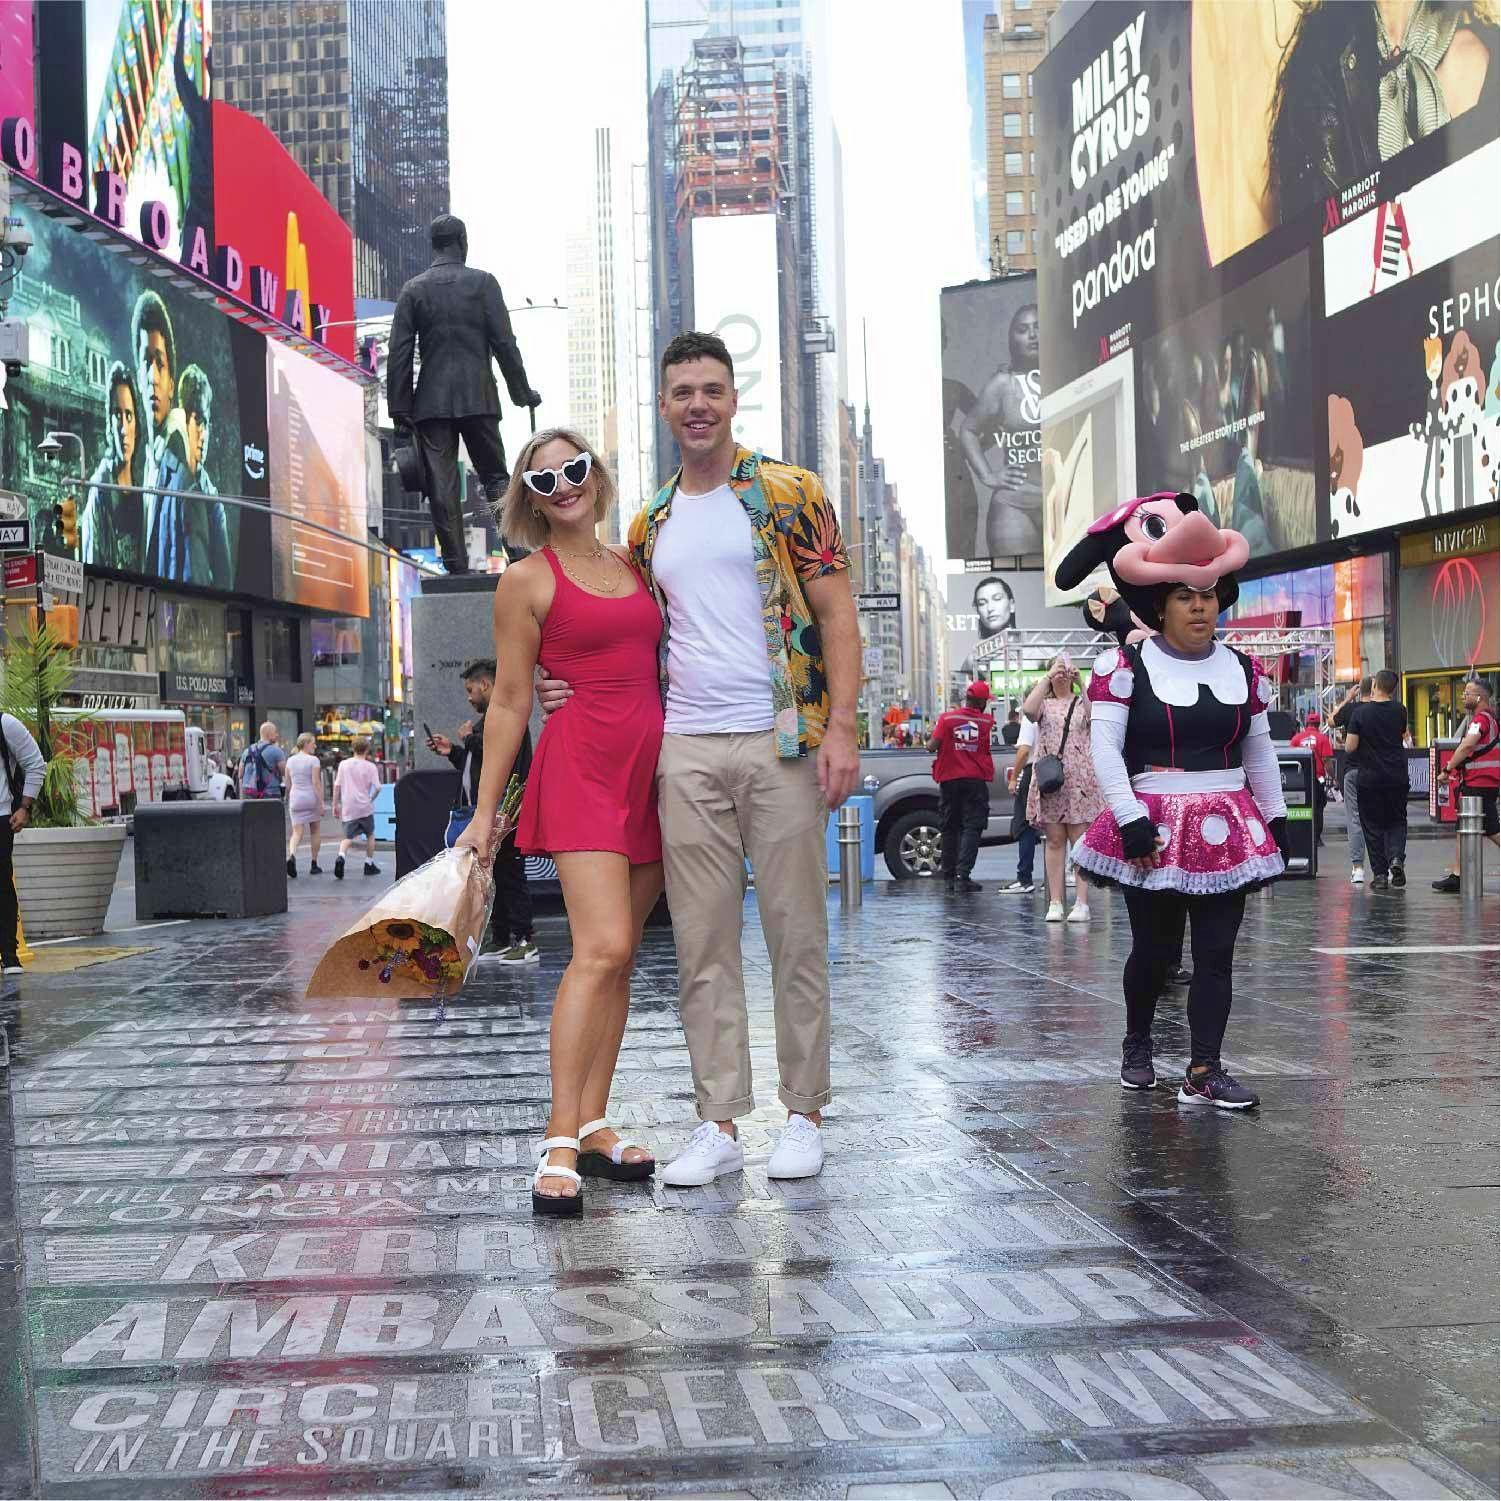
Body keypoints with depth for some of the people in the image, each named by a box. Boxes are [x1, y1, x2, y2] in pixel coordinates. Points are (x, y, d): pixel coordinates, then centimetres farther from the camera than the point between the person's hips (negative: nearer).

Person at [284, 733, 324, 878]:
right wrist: (321, 803, -12)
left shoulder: (290, 760, 6)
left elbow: (288, 784, 10)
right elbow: (316, 783, -14)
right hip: (312, 798, -3)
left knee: (297, 832, 0)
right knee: (315, 831, 14)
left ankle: (291, 855, -29)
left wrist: (288, 801, 20)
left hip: (295, 799, 3)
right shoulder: (314, 760, -9)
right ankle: (314, 865, 17)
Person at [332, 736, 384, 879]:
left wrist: (335, 805, 10)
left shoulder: (344, 764, 4)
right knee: (370, 835, 18)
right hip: (365, 808, -2)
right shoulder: (370, 766, -3)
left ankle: (341, 857, -25)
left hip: (348, 808, 2)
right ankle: (369, 864, 20)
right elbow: (377, 787, -10)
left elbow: (337, 786, 4)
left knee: (348, 837, 4)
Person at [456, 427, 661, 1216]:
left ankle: (593, 1124, 12)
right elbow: (509, 701, 1)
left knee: (617, 956, 6)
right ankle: (559, 1143, -16)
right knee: (601, 948, -18)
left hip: (651, 766, 6)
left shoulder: (632, 564, 17)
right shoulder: (527, 580, 1)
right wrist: (484, 811, -1)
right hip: (581, 764, -6)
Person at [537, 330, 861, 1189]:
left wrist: (840, 727, -13)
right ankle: (720, 1125, 11)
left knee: (797, 933, 3)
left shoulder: (790, 495, 2)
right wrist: (579, 691, 10)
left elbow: (838, 616, -3)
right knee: (703, 943, 4)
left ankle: (806, 1116, 14)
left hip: (781, 740, -4)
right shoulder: (651, 527, 16)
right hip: (685, 750, 4)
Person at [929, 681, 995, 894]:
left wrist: (931, 738, 13)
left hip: (950, 780, 2)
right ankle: (963, 875, -15)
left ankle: (949, 877, 14)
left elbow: (932, 746, -9)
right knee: (972, 827, -2)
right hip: (976, 780, -2)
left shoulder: (947, 718, -4)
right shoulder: (987, 721, -2)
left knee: (951, 828, 11)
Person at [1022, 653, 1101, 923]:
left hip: (1080, 778, -1)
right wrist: (1046, 679, -10)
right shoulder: (1044, 703, 13)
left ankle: (1082, 903, -4)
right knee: (1054, 840, 2)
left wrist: (1080, 682, -13)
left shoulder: (1082, 702, 11)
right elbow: (1028, 710, -11)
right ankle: (1055, 903, 4)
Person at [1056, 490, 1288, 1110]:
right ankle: (1137, 1043, 29)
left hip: (1226, 827, 4)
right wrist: (1130, 820, -17)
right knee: (1155, 948, 4)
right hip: (1154, 829, -4)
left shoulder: (1243, 670, 10)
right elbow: (1104, 748, -10)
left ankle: (1204, 1071, 2)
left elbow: (1259, 751, 19)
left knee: (1216, 952, -1)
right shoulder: (1126, 667, -6)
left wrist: (1276, 817, 16)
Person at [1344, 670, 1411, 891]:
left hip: (1369, 777, -2)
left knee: (1373, 825, 6)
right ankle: (1396, 857, -9)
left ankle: (1379, 874, 3)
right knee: (1397, 821, 16)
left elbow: (1350, 747, -9)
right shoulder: (1400, 711, 0)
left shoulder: (1360, 712, -9)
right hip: (1397, 777, 2)